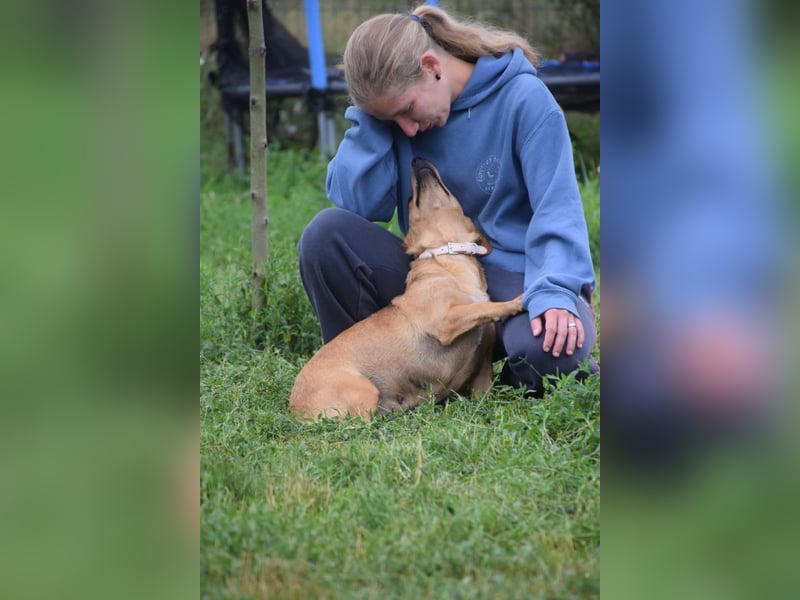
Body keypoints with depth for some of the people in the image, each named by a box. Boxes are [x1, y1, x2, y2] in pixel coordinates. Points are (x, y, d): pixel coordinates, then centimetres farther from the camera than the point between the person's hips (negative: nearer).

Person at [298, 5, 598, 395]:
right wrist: (371, 118, -15)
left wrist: (554, 294, -33)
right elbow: (359, 204, -9)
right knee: (326, 232, -19)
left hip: (514, 274, -4)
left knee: (547, 347, -39)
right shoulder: (395, 108, 1)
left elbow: (557, 210, -18)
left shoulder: (523, 98, -12)